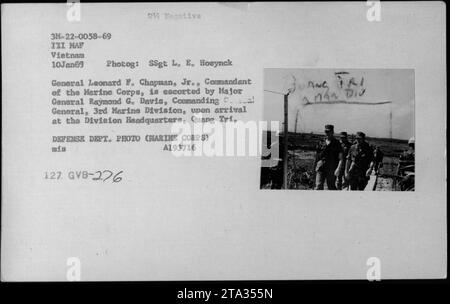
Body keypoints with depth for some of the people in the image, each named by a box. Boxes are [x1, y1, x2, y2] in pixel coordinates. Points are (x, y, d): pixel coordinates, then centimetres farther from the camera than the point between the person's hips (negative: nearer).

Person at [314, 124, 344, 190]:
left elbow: (340, 159, -4)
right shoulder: (321, 143, 11)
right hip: (320, 168, 3)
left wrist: (338, 169, -17)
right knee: (318, 186, -8)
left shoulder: (336, 144, 0)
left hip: (331, 170, -3)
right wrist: (316, 167, 17)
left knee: (331, 187, 5)